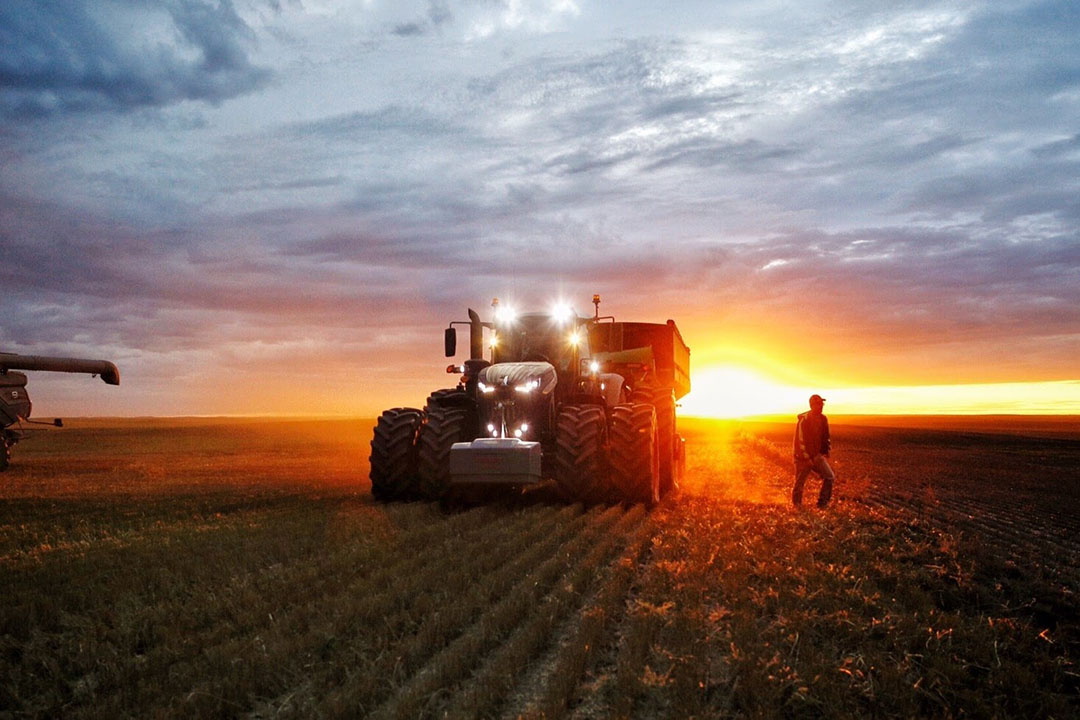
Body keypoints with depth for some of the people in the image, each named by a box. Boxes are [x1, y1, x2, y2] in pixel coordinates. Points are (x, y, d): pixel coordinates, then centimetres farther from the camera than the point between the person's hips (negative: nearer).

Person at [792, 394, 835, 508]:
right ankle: (796, 505, 21)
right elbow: (800, 440, -19)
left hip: (816, 455, 6)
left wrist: (824, 453, 11)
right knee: (799, 482, 3)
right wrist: (807, 458, -19)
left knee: (829, 477, -5)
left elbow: (825, 438, 16)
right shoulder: (804, 419, -19)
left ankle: (822, 503, 5)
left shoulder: (823, 419, 2)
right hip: (802, 457, -6)